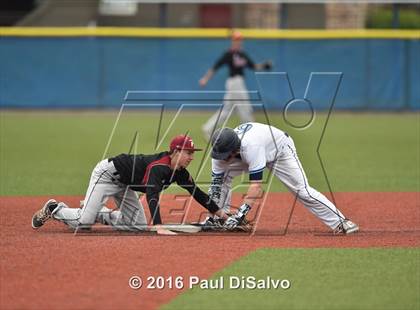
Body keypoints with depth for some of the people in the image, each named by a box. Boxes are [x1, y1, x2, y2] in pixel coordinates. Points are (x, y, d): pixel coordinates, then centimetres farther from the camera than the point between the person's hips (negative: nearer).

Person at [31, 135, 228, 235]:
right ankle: (53, 209, 12)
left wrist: (219, 213, 1)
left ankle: (98, 214, 19)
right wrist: (159, 227, -56)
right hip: (107, 173, -9)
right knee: (84, 223, -16)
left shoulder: (179, 172, -6)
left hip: (123, 184, 9)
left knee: (138, 225, 3)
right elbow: (152, 195, -45)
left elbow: (196, 192, 4)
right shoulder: (159, 167, -33)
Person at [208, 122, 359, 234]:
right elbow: (215, 183, -21)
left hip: (281, 149, -6)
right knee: (222, 176, -10)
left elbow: (256, 185, -47)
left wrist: (241, 213, -52)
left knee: (302, 190, -17)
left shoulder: (250, 146, -46)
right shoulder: (221, 151, -27)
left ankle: (340, 222, -13)